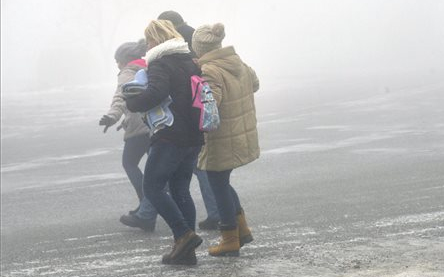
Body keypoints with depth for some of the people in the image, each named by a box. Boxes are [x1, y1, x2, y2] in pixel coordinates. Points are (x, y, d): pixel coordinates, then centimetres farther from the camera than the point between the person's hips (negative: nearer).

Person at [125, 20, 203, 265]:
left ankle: (184, 235, -9)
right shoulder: (190, 62, 15)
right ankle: (186, 250, 10)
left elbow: (156, 93, -28)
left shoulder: (160, 64, -11)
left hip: (170, 138, -8)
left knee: (153, 187, 1)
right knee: (180, 190, 12)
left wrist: (132, 103, -13)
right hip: (193, 138, 8)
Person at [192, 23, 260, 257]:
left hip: (222, 144, -8)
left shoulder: (210, 72, -21)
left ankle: (230, 241, 16)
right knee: (221, 183, 24)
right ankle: (242, 229, 26)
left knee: (219, 187, 7)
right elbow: (254, 83, 23)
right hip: (245, 138, 8)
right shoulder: (238, 63, 5)